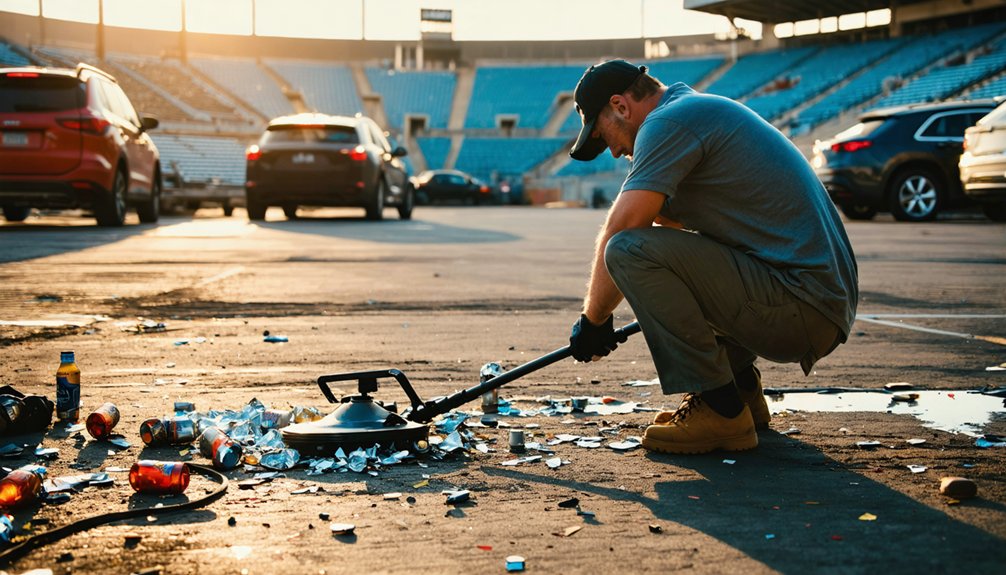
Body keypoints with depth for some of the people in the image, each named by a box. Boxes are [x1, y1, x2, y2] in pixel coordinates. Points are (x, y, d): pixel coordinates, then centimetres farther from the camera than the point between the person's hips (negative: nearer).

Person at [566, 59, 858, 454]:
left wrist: (592, 320, 1)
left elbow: (617, 234, -13)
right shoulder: (703, 111, 22)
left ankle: (721, 412, -11)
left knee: (631, 250, -18)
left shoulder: (668, 121, -9)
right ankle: (743, 391, 20)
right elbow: (668, 221, 31)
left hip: (801, 310, -10)